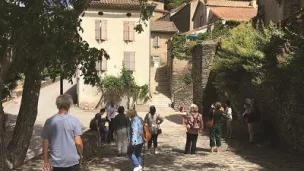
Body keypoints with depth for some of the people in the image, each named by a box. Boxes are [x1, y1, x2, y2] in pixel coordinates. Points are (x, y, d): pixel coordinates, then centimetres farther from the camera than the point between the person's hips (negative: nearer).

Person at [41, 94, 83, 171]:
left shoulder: (49, 121, -3)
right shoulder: (74, 120, -9)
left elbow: (45, 143, 0)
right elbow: (78, 142, -12)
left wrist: (46, 161, 10)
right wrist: (81, 154, 7)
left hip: (57, 163, 2)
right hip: (73, 161, -2)